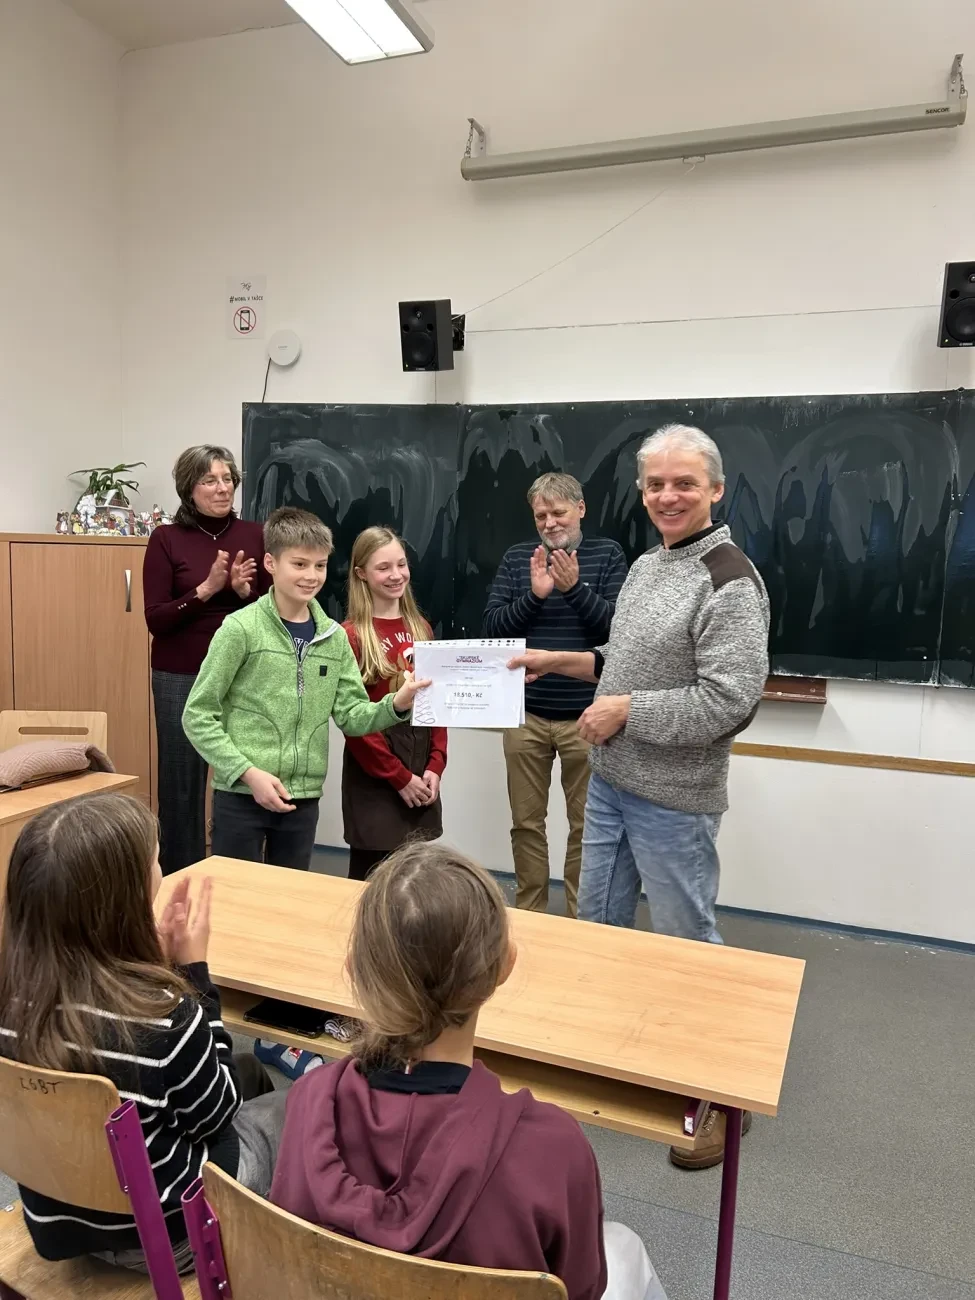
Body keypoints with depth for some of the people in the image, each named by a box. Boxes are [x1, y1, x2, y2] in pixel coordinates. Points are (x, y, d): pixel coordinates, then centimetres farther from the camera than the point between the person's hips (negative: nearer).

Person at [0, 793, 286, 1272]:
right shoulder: (163, 1013, -36)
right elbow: (217, 1115, -15)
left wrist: (160, 962, -9)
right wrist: (193, 970, -17)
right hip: (167, 1232, -5)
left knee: (248, 1071, 26)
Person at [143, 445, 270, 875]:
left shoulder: (254, 536, 3)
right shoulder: (166, 539, -3)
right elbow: (155, 619, -8)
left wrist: (245, 591, -15)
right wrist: (206, 589, -20)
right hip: (181, 678, -2)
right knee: (181, 783, 5)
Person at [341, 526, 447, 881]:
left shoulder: (421, 628, 9)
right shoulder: (350, 635, -10)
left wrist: (435, 765, -2)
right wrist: (398, 776, -12)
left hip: (421, 765, 5)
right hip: (373, 771, -5)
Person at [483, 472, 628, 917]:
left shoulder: (608, 555, 1)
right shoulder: (516, 558, 5)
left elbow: (617, 626, -7)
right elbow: (492, 626, -1)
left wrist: (575, 588, -20)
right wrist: (533, 594, -16)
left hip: (585, 716, -2)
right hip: (525, 714, 2)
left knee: (585, 824, 9)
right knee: (526, 822, 11)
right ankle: (529, 913, 27)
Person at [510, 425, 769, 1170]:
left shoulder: (729, 582, -18)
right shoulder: (646, 567, 9)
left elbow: (728, 703, -24)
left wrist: (624, 711, -18)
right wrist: (561, 661, 9)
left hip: (673, 801, -8)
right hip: (609, 783, 8)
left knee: (687, 942, 7)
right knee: (599, 922, 19)